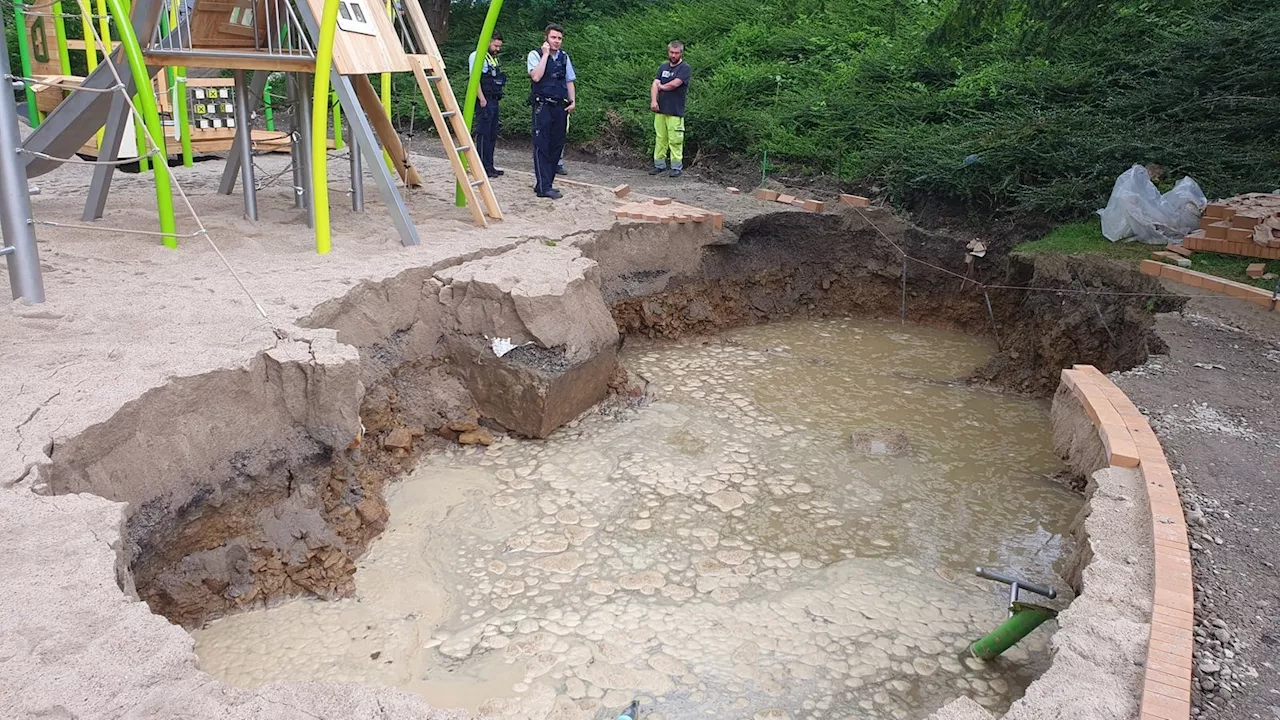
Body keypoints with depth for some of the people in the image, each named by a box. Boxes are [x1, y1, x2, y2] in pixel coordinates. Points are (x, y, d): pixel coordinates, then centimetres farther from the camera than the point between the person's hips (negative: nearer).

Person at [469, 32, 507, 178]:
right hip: (485, 101, -9)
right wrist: (482, 100, -19)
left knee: (492, 135, 11)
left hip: (494, 101, 9)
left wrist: (498, 97, 17)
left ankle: (489, 166, 17)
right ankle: (483, 168, -5)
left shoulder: (494, 58, 20)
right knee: (483, 134, -7)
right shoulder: (477, 56, -7)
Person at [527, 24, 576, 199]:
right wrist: (545, 54, -13)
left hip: (560, 107, 6)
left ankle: (545, 184, 15)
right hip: (542, 106, -6)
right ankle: (543, 188, -9)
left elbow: (569, 81, 19)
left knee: (557, 146, 7)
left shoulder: (564, 57, 14)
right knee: (542, 147, -7)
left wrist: (573, 101, 5)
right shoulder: (535, 55, -1)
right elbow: (536, 76, -18)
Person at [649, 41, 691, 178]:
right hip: (660, 110, 5)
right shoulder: (663, 67, 15)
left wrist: (662, 87, 3)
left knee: (675, 140, -4)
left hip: (675, 111, -5)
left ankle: (677, 167, 3)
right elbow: (655, 84, 5)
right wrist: (653, 100, -10)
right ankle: (659, 165, 15)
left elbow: (674, 84, -15)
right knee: (660, 139, 7)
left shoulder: (685, 68, -3)